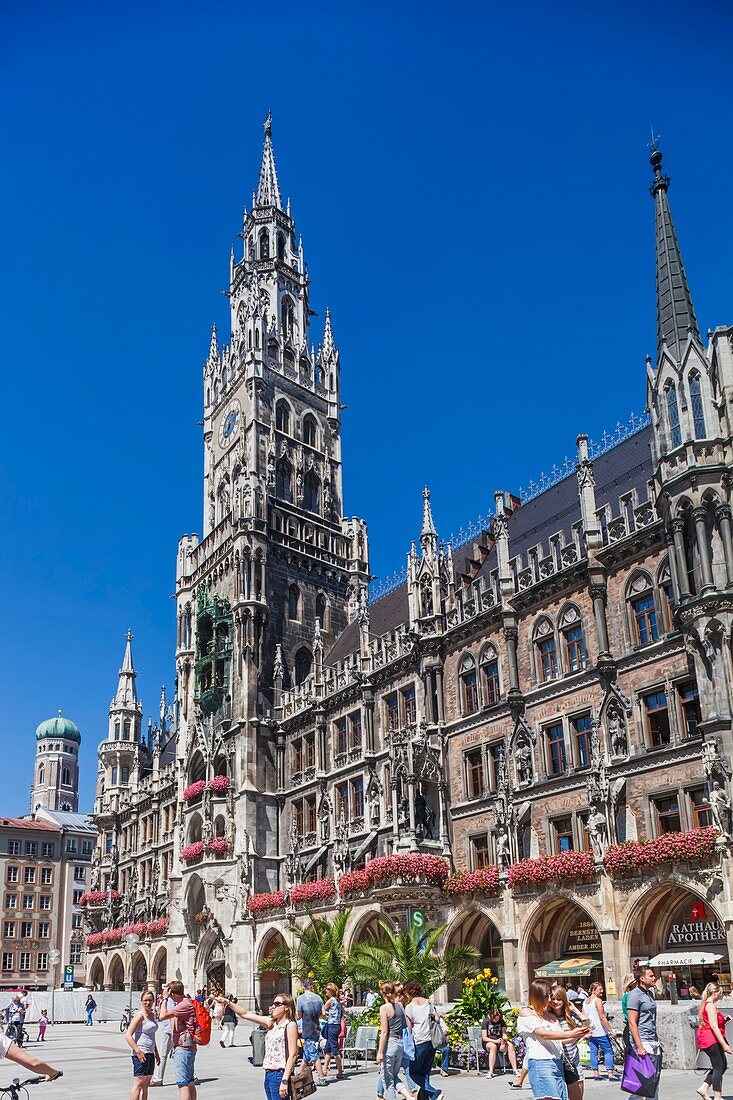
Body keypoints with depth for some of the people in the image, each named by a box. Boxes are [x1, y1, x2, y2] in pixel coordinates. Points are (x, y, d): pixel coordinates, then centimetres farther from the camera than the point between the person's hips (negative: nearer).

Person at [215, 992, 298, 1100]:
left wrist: (285, 1080, -19)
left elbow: (293, 1055, -13)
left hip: (280, 1075, -7)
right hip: (268, 1074, 7)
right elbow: (245, 1014, 13)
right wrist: (228, 1002, 5)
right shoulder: (271, 1023, 13)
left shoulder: (290, 1025, -8)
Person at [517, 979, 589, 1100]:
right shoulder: (526, 1013, -1)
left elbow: (562, 1040, 14)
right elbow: (543, 1034, -12)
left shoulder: (551, 1016, 19)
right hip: (540, 1063, -7)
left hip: (557, 1063, 7)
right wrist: (570, 1034, -18)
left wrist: (579, 1035, -5)